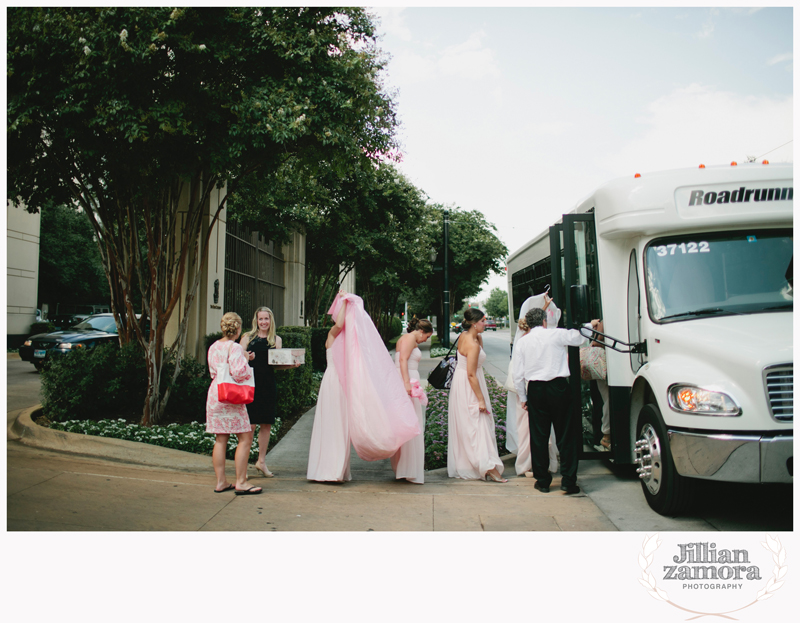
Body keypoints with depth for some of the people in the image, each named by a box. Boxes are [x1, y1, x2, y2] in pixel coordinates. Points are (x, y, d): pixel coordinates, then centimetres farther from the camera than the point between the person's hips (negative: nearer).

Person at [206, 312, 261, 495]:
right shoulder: (235, 348, -13)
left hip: (215, 394, 8)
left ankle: (220, 482, 15)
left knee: (221, 439, 11)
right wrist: (248, 369, -1)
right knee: (245, 437, -2)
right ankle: (240, 483, -3)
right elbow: (239, 372, -23)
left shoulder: (213, 347, 11)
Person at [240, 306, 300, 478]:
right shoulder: (248, 337, 4)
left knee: (267, 424, 8)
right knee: (250, 425, -6)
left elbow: (276, 365, 12)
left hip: (269, 385, 3)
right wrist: (247, 358, -19)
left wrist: (291, 365, -5)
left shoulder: (276, 339, 11)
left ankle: (261, 461, 23)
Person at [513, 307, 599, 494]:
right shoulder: (556, 334, -4)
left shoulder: (522, 342, 4)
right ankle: (568, 481, 6)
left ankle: (542, 480, 14)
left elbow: (518, 375, 4)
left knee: (538, 437, 9)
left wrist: (523, 398, 14)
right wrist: (591, 325, 31)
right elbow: (579, 337, 12)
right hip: (558, 387, -2)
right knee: (565, 435, 5)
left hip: (535, 389, 3)